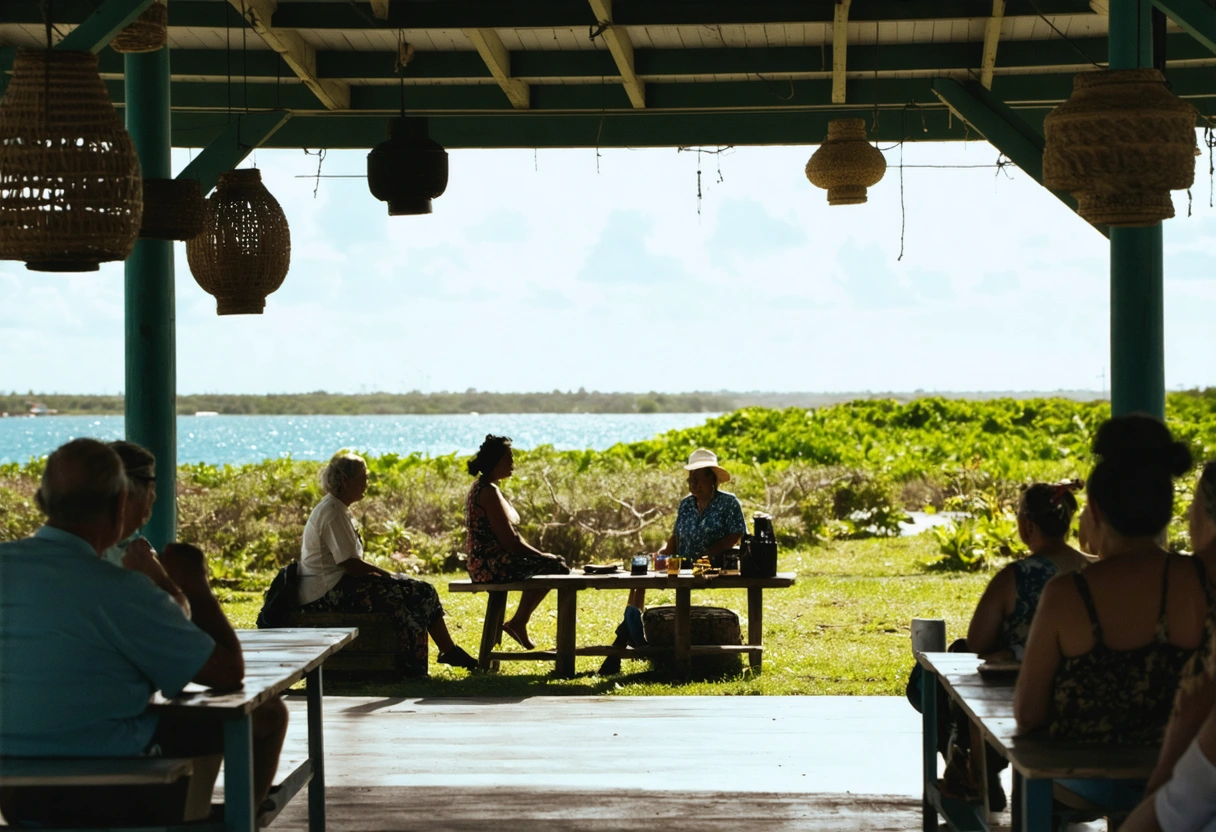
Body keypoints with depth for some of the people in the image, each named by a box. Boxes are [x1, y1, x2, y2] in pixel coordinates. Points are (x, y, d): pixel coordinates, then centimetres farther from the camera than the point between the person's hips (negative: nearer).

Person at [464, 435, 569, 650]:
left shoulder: (481, 487, 14)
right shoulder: (489, 491, -17)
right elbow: (509, 541, -21)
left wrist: (538, 554, 10)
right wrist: (542, 555, -9)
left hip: (484, 564, 11)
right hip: (492, 565, -11)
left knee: (552, 564, 23)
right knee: (555, 567, -6)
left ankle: (519, 622, 22)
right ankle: (518, 622, 3)